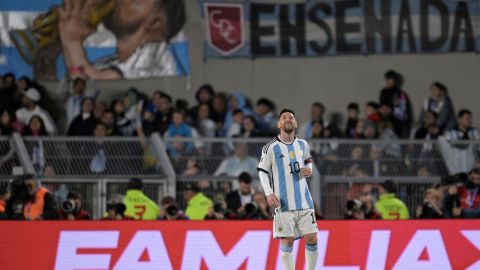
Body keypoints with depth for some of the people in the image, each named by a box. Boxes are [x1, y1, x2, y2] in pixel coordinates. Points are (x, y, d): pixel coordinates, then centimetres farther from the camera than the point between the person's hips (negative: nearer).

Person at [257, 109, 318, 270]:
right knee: (288, 242, -3)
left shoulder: (302, 144, 8)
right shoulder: (271, 148, -4)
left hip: (304, 201, 4)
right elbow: (262, 171, 2)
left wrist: (309, 170, 2)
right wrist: (269, 193, -10)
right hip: (283, 202, -4)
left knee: (312, 239, -1)